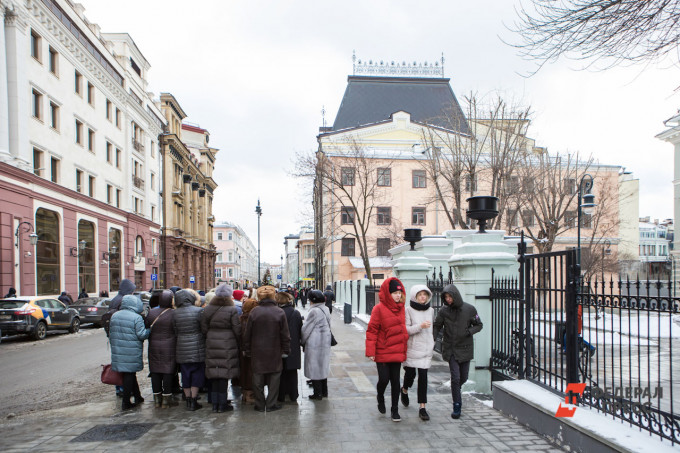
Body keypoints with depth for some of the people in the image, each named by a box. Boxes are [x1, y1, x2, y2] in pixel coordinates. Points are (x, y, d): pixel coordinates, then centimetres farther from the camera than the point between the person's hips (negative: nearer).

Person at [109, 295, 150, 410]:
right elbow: (141, 334, -16)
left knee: (130, 374, 16)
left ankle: (137, 396, 27)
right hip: (132, 352, -6)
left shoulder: (114, 316, 9)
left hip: (117, 352, 6)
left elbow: (110, 333, 15)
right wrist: (149, 330, 3)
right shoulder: (137, 318, -13)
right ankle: (126, 403, 7)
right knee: (129, 375, 2)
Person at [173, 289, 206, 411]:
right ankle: (193, 401, 6)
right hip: (197, 349, -3)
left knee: (185, 375, 13)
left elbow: (175, 332, 4)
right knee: (197, 374, 7)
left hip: (182, 349, 3)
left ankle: (188, 400, 20)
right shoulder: (199, 311, -11)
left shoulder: (175, 313, -2)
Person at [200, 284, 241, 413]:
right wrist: (238, 343, 7)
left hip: (211, 346, 4)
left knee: (214, 374, 11)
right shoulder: (232, 310, -11)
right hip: (227, 346, -4)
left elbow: (203, 328, 6)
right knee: (224, 374, 2)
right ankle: (222, 404, 8)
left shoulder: (207, 310, 4)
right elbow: (237, 330, -8)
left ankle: (215, 404, 17)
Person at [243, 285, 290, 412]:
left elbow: (247, 333, 0)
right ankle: (271, 404, 13)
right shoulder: (279, 312, -8)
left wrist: (246, 350, 10)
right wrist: (286, 350, 5)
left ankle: (260, 405, 17)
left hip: (257, 352, 1)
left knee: (258, 379, 10)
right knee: (274, 378, 10)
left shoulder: (254, 312, -7)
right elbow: (285, 335, -4)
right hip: (274, 352, -1)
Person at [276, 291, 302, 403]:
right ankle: (293, 396, 19)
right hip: (293, 348, 3)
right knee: (292, 373, 13)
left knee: (280, 373, 9)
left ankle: (281, 396, 15)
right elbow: (301, 331, 3)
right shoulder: (296, 313, -5)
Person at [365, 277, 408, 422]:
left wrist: (404, 350, 13)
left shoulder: (401, 308, 7)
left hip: (397, 352, 5)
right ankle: (380, 398, 30)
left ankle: (395, 410, 22)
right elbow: (371, 330, -11)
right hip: (382, 352, -5)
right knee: (384, 379, -3)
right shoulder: (379, 309, -11)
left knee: (395, 381, 9)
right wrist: (370, 351, -14)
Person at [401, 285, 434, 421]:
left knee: (423, 376, -3)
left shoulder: (430, 310, 9)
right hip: (411, 347, -3)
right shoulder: (408, 310, -6)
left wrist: (432, 343, 22)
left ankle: (422, 407, 2)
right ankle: (404, 390, 39)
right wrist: (420, 326, -22)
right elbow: (405, 330, -11)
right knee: (410, 374, 4)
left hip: (426, 348, 3)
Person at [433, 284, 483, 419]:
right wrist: (431, 338, -12)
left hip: (465, 348, 1)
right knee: (455, 377, -7)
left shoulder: (469, 309, -6)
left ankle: (456, 391, 45)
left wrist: (469, 331, -15)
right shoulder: (443, 311, -4)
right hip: (451, 349, -1)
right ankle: (457, 406, 4)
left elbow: (479, 325, 4)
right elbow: (436, 327, 4)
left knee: (463, 377, 12)